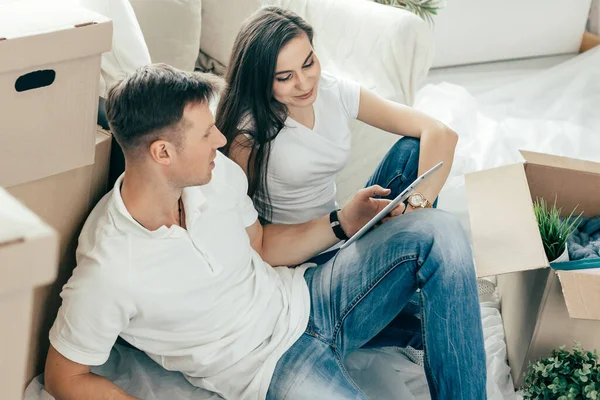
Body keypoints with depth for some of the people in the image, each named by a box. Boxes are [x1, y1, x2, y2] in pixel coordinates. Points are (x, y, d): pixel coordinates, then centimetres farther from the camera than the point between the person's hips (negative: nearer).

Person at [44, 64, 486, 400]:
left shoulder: (218, 172, -8)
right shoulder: (106, 273, -26)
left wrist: (342, 222, 0)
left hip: (299, 297, 7)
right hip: (269, 364, -6)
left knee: (437, 233, -9)